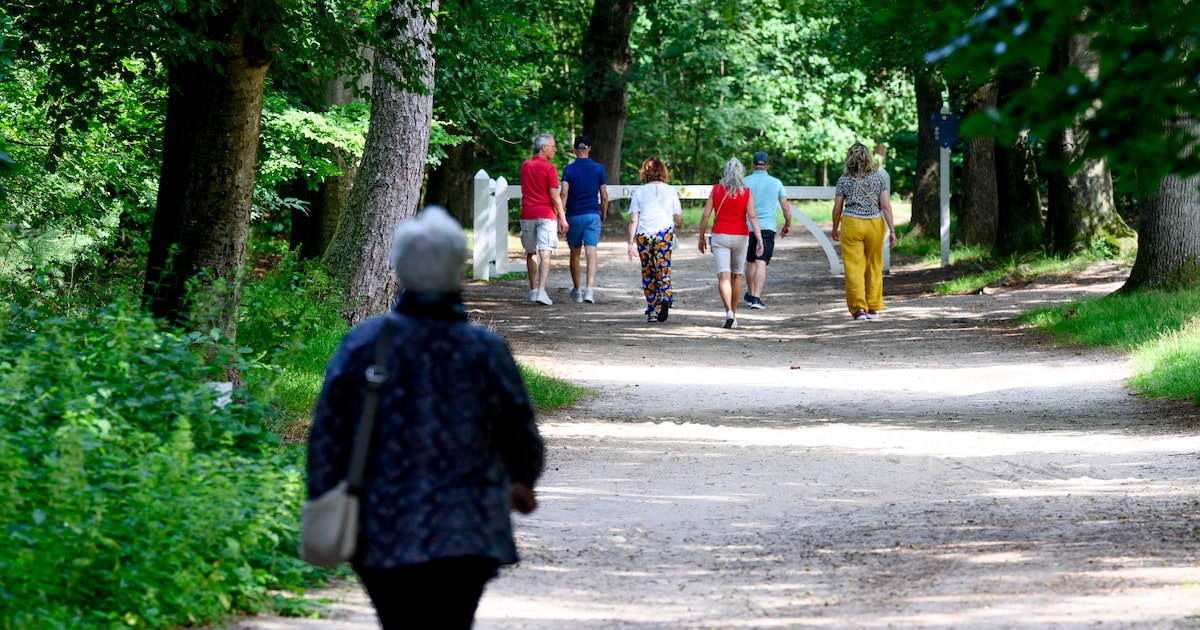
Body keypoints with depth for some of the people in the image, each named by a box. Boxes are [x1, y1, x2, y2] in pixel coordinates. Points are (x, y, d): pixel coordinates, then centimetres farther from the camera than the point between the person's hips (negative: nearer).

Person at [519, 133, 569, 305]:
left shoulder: (525, 166, 9)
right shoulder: (548, 168, -9)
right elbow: (554, 196, -11)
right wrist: (562, 217, -6)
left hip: (527, 214, 5)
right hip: (545, 214, -5)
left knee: (531, 253, 16)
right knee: (545, 254, -8)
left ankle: (533, 290, 24)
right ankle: (541, 291, -20)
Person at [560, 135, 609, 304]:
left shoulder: (569, 169, -3)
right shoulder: (598, 169, 1)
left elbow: (564, 193, -11)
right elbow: (604, 196, 4)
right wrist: (604, 213, 19)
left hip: (574, 216, 0)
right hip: (592, 215, 0)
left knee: (575, 254, 13)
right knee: (591, 253, -7)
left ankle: (576, 290, 24)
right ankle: (589, 289, -23)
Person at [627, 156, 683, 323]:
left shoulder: (639, 192, 6)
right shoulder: (670, 191, 7)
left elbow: (633, 220, 2)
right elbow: (679, 219, 11)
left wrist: (631, 243, 4)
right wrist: (677, 225, 34)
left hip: (643, 235, 0)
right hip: (664, 234, 0)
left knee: (648, 274, 10)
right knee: (663, 270, 1)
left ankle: (652, 312, 10)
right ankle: (665, 297, -28)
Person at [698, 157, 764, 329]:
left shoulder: (716, 190, -1)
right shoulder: (746, 193, -3)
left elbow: (705, 215, -2)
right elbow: (752, 216, -12)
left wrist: (701, 238, 9)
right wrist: (759, 240, -15)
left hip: (720, 236, -1)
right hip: (740, 237, 1)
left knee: (723, 277, -8)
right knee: (736, 276, 18)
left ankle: (729, 312, -28)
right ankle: (734, 314, 26)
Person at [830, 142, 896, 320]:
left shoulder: (844, 180, -3)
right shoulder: (879, 177, -1)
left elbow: (837, 209, 1)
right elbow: (886, 206, -6)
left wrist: (835, 229, 16)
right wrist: (892, 230, -3)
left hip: (851, 225, -2)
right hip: (875, 224, 2)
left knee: (854, 268, 0)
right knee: (874, 267, 14)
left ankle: (859, 308, -10)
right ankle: (874, 308, 19)